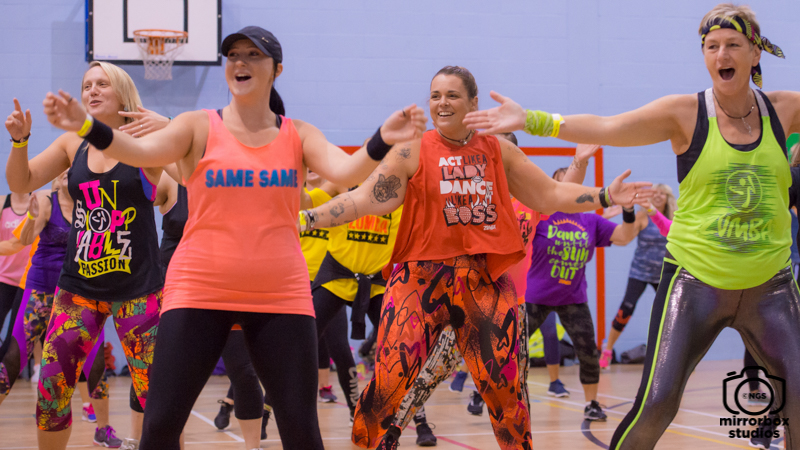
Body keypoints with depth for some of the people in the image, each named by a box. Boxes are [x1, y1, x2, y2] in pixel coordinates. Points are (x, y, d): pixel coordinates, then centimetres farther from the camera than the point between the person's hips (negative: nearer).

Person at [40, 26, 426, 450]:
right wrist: (86, 126, -34)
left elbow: (344, 171, -11)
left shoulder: (299, 135, 6)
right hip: (199, 292, -1)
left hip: (280, 298, 1)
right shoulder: (199, 128, 1)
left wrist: (382, 141, -32)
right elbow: (142, 151, -15)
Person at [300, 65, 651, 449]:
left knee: (504, 388, 3)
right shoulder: (413, 151, 0)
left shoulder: (499, 151, 9)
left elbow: (549, 195, 15)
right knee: (388, 383, -12)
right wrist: (307, 219, -17)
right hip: (422, 277, -2)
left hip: (486, 281, 3)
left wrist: (605, 196, 6)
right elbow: (366, 198, -6)